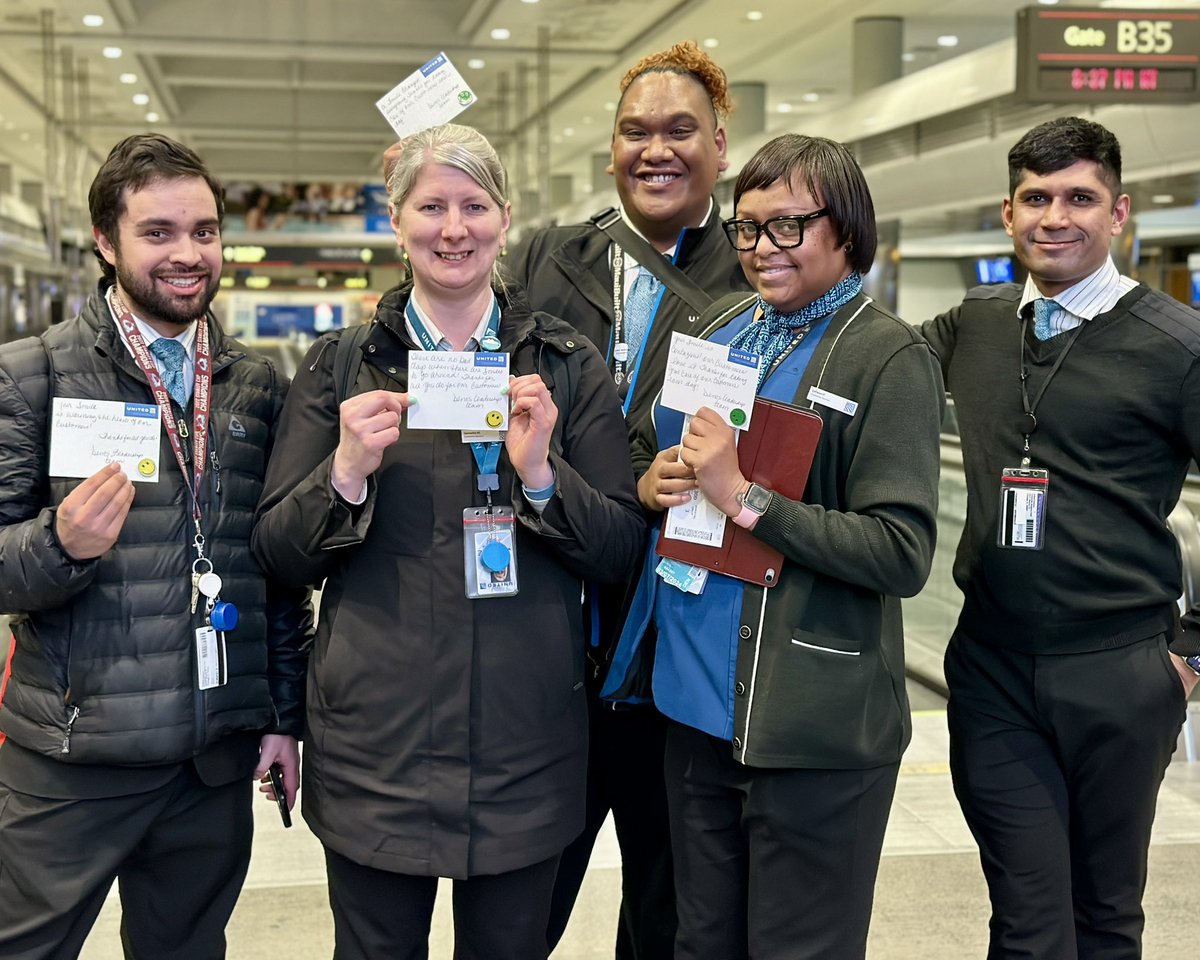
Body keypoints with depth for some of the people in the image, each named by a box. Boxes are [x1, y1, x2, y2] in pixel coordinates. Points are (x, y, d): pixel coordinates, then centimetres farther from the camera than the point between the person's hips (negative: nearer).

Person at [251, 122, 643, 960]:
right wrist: (345, 474, -16)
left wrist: (541, 474, -16)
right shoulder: (340, 368, 3)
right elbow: (279, 555, 3)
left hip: (527, 744, 1)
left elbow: (623, 552, 1)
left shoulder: (570, 366, 3)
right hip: (376, 746, 0)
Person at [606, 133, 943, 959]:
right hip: (698, 703, 6)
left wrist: (745, 499, -20)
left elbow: (904, 554, -17)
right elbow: (645, 454, 20)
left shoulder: (890, 357, -10)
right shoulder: (718, 329, 9)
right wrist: (653, 480, -3)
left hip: (812, 726, -6)